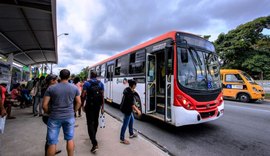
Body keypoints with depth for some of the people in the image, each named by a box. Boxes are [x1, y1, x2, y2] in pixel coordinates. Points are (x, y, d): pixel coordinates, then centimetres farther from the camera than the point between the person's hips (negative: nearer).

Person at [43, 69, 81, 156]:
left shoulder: (51, 88, -6)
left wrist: (48, 113, 11)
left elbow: (44, 105, -6)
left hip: (54, 117, -1)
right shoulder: (74, 88, -3)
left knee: (52, 142, 13)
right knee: (70, 139, 17)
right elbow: (79, 102, 2)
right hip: (69, 117, 1)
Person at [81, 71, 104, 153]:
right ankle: (93, 136, 42)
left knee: (90, 123, -2)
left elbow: (83, 95, -9)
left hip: (89, 105, -4)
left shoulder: (86, 83, -6)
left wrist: (82, 105, 3)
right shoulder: (101, 84, 2)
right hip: (97, 105, 4)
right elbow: (102, 96, -1)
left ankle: (95, 143, -11)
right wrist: (102, 107, 3)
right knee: (95, 121, 21)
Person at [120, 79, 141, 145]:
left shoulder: (127, 89, 2)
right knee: (125, 124, 3)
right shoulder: (130, 93, -26)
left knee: (131, 120, 25)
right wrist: (137, 110, -19)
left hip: (125, 107, 10)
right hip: (127, 109, -10)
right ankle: (122, 139, 18)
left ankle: (131, 134, 41)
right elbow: (131, 104, -25)